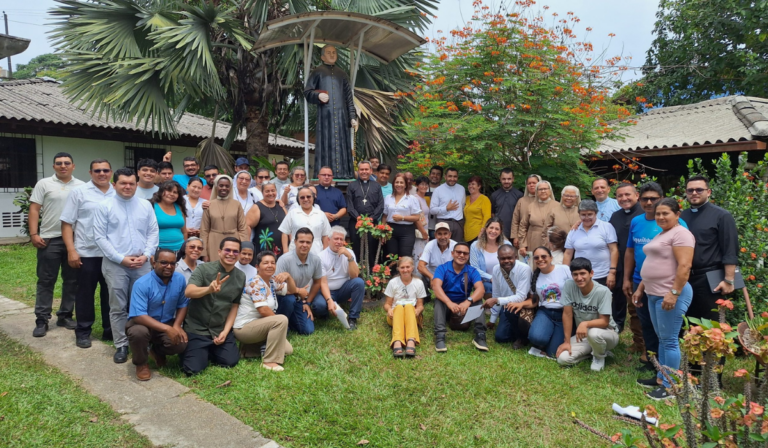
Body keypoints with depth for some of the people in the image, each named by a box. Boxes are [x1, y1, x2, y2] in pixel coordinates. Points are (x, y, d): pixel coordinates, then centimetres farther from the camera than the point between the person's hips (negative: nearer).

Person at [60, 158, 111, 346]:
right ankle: (83, 332, 21)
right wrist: (71, 250, -10)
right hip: (86, 253, -2)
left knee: (111, 293, 10)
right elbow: (67, 223, -2)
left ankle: (110, 330, 22)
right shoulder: (79, 192, 0)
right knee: (85, 293, 8)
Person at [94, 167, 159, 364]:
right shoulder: (105, 206, -2)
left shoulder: (146, 205, 6)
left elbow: (153, 232, 7)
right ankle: (121, 345, 16)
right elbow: (100, 237, -4)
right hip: (115, 264, -2)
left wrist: (145, 255, -7)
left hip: (143, 264, 2)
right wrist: (121, 258, -11)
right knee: (118, 307, 6)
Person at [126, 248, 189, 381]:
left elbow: (183, 305, 2)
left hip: (167, 324, 3)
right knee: (138, 332, -38)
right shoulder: (142, 284, -24)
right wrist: (167, 328, -38)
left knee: (181, 344, -23)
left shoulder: (180, 279, -9)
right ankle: (141, 364, -3)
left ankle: (157, 351, 15)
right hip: (142, 322, -3)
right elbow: (138, 316, -31)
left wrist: (176, 326, -16)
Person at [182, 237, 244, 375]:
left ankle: (211, 351, 23)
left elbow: (234, 306, 5)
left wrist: (225, 331, -6)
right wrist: (209, 289, -45)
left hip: (220, 330, 4)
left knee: (231, 361, -7)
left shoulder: (241, 277, 2)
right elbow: (188, 292, -26)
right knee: (193, 368, -14)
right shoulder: (203, 269, -11)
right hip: (197, 329, -4)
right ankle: (202, 352, 20)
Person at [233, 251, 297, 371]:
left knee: (287, 349, -1)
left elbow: (292, 291, 13)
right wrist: (279, 321, -10)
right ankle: (269, 361, -22)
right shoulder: (255, 282, -18)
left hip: (258, 325, 9)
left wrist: (288, 276, -6)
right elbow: (263, 310, -24)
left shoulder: (272, 280, 7)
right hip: (244, 327, -9)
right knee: (281, 320, -30)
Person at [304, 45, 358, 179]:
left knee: (342, 145, 0)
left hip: (341, 115, 4)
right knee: (326, 144, -8)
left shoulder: (341, 74, 20)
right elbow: (307, 91, 3)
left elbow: (349, 97, 17)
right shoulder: (317, 71, 9)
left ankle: (343, 174, 2)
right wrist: (318, 95, -19)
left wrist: (353, 117, 8)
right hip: (325, 114, -4)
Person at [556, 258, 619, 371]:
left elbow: (604, 322, -22)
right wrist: (567, 341, -10)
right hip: (582, 335, 4)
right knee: (563, 359, -17)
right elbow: (567, 314, -9)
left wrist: (585, 324, -41)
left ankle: (600, 356, -3)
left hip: (606, 333, -3)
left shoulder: (603, 291, -23)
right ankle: (593, 351, 11)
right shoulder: (569, 285, -14)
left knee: (593, 333, -39)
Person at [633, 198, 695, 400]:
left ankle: (670, 386, 4)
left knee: (670, 340, -4)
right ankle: (662, 377, 25)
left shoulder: (680, 233, -11)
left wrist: (674, 293, -25)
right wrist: (640, 288, 22)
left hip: (671, 295, -10)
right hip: (654, 294, 10)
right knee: (661, 339, 15)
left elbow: (684, 266, -20)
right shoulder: (661, 235, 19)